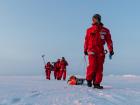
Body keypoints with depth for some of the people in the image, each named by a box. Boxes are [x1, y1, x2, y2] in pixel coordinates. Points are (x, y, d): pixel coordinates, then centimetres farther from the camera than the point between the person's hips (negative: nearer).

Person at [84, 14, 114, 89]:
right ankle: (89, 79, 6)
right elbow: (86, 40, 14)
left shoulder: (105, 30, 9)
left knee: (99, 67, -1)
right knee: (92, 65, -15)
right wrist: (85, 50, 14)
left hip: (100, 51, 1)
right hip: (92, 51, -1)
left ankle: (97, 83, 6)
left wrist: (111, 50, -2)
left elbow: (109, 40, 6)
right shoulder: (89, 30, 10)